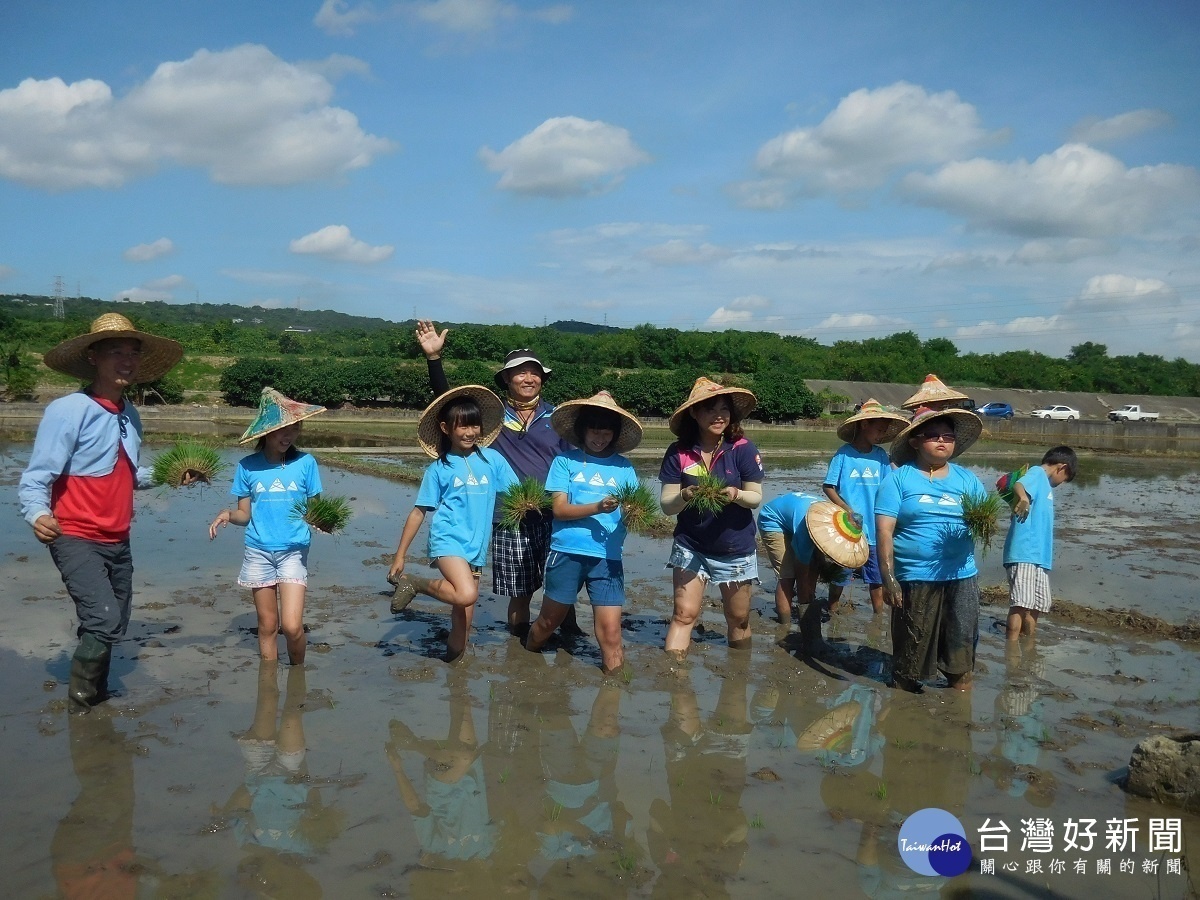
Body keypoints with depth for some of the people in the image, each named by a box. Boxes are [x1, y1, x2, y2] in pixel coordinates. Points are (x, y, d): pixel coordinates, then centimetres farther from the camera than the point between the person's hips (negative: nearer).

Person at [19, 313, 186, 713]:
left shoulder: (130, 415, 6)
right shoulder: (67, 411, -15)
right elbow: (36, 477, -17)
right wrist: (37, 515, -34)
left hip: (117, 541, 7)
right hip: (76, 539, -7)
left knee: (112, 627, 16)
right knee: (104, 621, -18)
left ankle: (95, 697, 36)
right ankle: (80, 703, 6)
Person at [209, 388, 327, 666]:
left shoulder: (305, 463, -3)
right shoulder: (248, 466, 0)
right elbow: (244, 514, 6)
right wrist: (227, 514, -15)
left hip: (293, 551, -1)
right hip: (258, 552, 2)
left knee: (292, 625, -10)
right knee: (267, 626, 10)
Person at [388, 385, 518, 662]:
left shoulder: (493, 460, 5)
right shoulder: (439, 468, 0)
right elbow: (418, 512, 2)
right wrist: (400, 555, 1)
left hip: (475, 546, 4)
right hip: (448, 540, -4)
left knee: (464, 619, 8)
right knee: (466, 594, -27)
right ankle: (413, 583, -6)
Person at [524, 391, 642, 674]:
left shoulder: (624, 468, 8)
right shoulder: (565, 461, 3)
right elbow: (559, 509, -5)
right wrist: (598, 507, -19)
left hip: (607, 556, 1)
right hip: (567, 551, -1)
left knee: (610, 631, -8)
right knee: (548, 621, 12)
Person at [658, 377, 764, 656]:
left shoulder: (743, 449, -12)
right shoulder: (678, 453, -9)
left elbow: (756, 497, -8)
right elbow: (666, 505, -9)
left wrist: (735, 494, -29)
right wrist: (686, 495, -30)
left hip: (735, 550, 0)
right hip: (690, 547, 0)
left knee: (738, 619, 13)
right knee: (684, 614, -5)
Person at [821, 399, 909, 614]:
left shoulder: (881, 455, 2)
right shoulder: (844, 454, -9)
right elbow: (828, 487, -6)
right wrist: (848, 510, -18)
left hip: (874, 529, 3)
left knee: (877, 577, 10)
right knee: (840, 576, 11)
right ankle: (832, 614, 27)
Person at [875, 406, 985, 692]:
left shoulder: (967, 480, 13)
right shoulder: (899, 479, 1)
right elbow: (884, 532, -6)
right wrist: (889, 579, -14)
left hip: (961, 578, 3)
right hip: (915, 580, -3)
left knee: (961, 658, 7)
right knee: (910, 657, 6)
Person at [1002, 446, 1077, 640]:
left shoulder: (1045, 483, 24)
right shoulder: (1037, 474, -5)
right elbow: (1018, 485, -30)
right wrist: (1022, 498, -48)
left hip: (1039, 555, 10)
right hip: (1024, 552, -10)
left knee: (1037, 605, 18)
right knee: (1020, 603, -14)